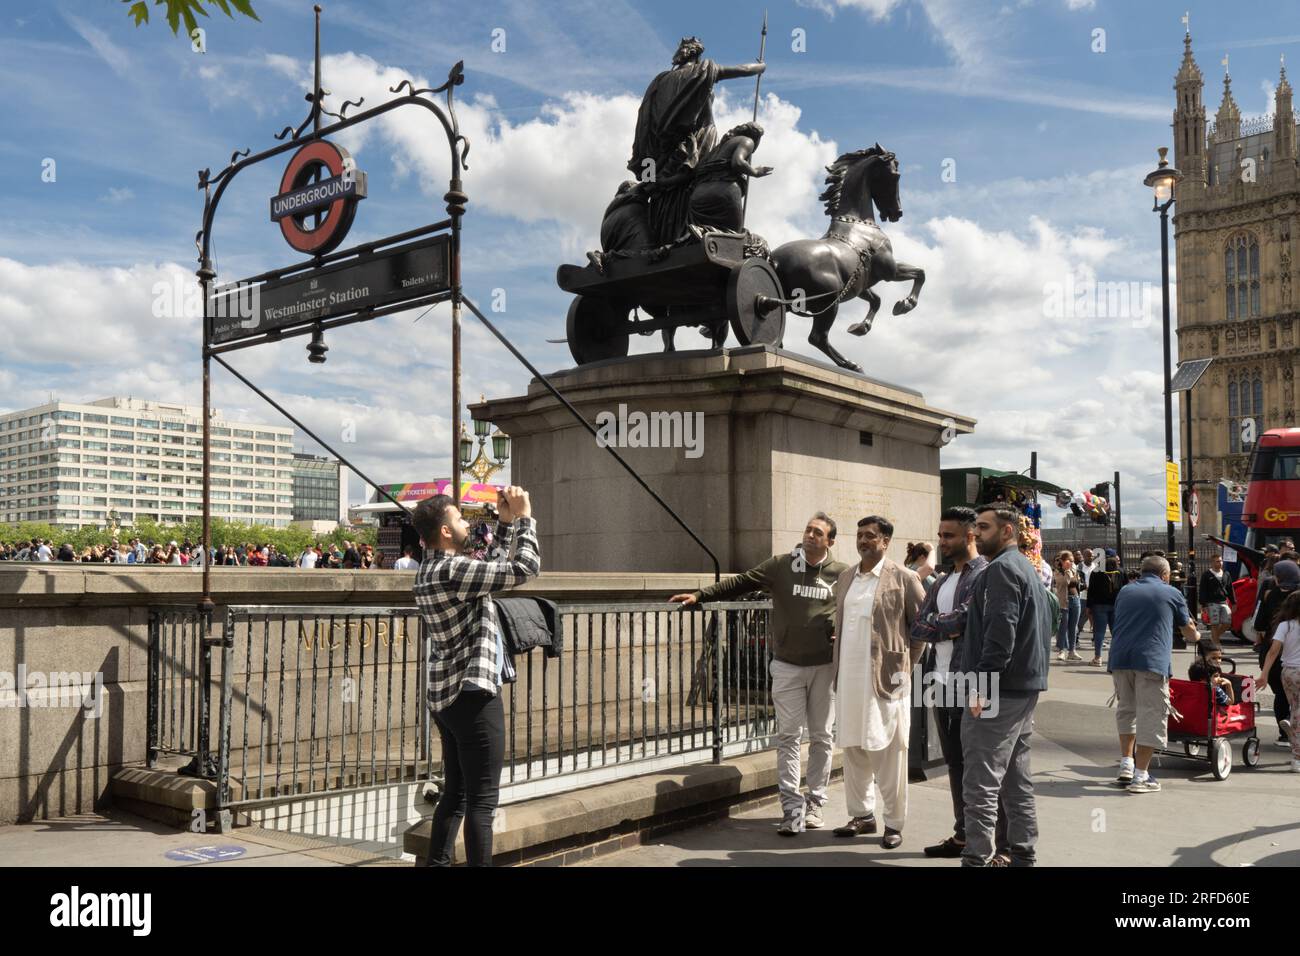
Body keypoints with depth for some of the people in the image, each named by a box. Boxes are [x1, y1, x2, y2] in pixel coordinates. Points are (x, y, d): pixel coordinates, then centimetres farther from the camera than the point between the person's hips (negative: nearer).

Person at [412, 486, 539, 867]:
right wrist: (525, 516, -11)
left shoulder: (431, 570, 12)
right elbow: (524, 569, -21)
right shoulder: (452, 571, -19)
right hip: (472, 695, -10)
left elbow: (497, 565, 21)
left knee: (455, 793, 17)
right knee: (482, 801, -5)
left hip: (447, 695, 10)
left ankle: (438, 863, 23)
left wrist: (507, 522, 13)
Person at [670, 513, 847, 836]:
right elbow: (739, 583, 1)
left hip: (824, 666, 0)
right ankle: (792, 807, 2)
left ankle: (815, 803, 20)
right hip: (787, 665, 0)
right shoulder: (780, 566, 0)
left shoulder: (842, 574, -1)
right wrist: (700, 595, -6)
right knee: (788, 737, -1)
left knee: (821, 737, 8)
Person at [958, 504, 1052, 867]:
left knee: (981, 784, -9)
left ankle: (977, 859, -8)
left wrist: (981, 685, -22)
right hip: (1025, 687, 11)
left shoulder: (1001, 568, -14)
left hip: (998, 689, -11)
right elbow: (1044, 627, 24)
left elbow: (1000, 632, -23)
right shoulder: (1027, 568, 18)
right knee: (1016, 779, 17)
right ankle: (1022, 854, 25)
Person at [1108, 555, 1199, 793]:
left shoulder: (1125, 591, 20)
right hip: (1152, 660, -4)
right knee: (1151, 715, 0)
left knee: (1126, 710, 20)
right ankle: (1140, 776, -2)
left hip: (1120, 658, 4)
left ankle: (1126, 765, 19)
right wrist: (1195, 634, 47)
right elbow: (1189, 632, 22)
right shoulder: (1172, 594, 11)